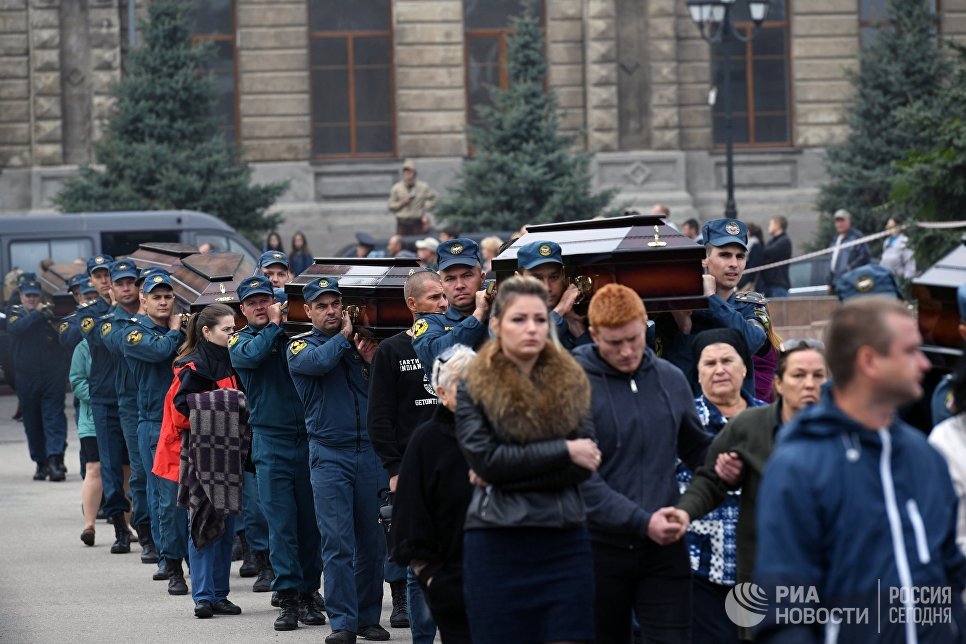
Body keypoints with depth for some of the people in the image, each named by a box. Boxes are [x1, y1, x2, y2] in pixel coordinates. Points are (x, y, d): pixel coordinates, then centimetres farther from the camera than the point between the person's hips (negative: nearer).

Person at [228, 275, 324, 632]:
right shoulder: (239, 341, 5)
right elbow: (252, 354, -18)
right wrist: (274, 325, -9)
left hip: (307, 438, 2)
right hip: (271, 441, -2)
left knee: (311, 522, 4)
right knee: (281, 523, -6)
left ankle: (308, 594, 12)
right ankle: (288, 597, -5)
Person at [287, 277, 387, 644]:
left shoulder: (361, 341, 12)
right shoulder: (299, 346, 3)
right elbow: (318, 362, -21)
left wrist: (372, 363, -6)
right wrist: (344, 336, -5)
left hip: (371, 451, 3)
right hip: (329, 455, -3)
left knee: (373, 541, 5)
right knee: (337, 542, -8)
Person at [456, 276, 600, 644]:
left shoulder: (572, 385, 9)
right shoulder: (473, 390, 2)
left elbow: (584, 466, -2)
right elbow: (485, 459, -11)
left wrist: (510, 472, -10)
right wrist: (564, 450, -10)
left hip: (566, 544, 2)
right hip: (497, 546, -2)